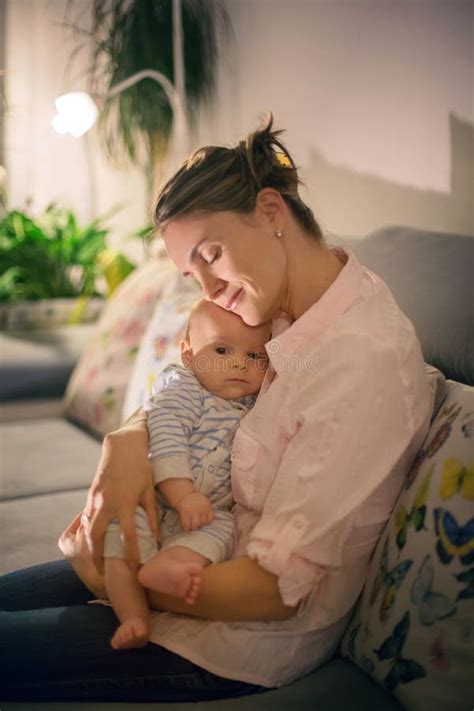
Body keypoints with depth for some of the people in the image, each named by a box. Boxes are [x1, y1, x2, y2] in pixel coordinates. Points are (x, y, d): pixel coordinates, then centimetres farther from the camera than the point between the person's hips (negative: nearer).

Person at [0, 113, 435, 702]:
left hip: (245, 643, -8)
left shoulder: (365, 360, -27)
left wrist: (107, 580, -14)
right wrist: (127, 442, -14)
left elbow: (275, 589, -26)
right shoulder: (284, 316, 0)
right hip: (208, 560, 8)